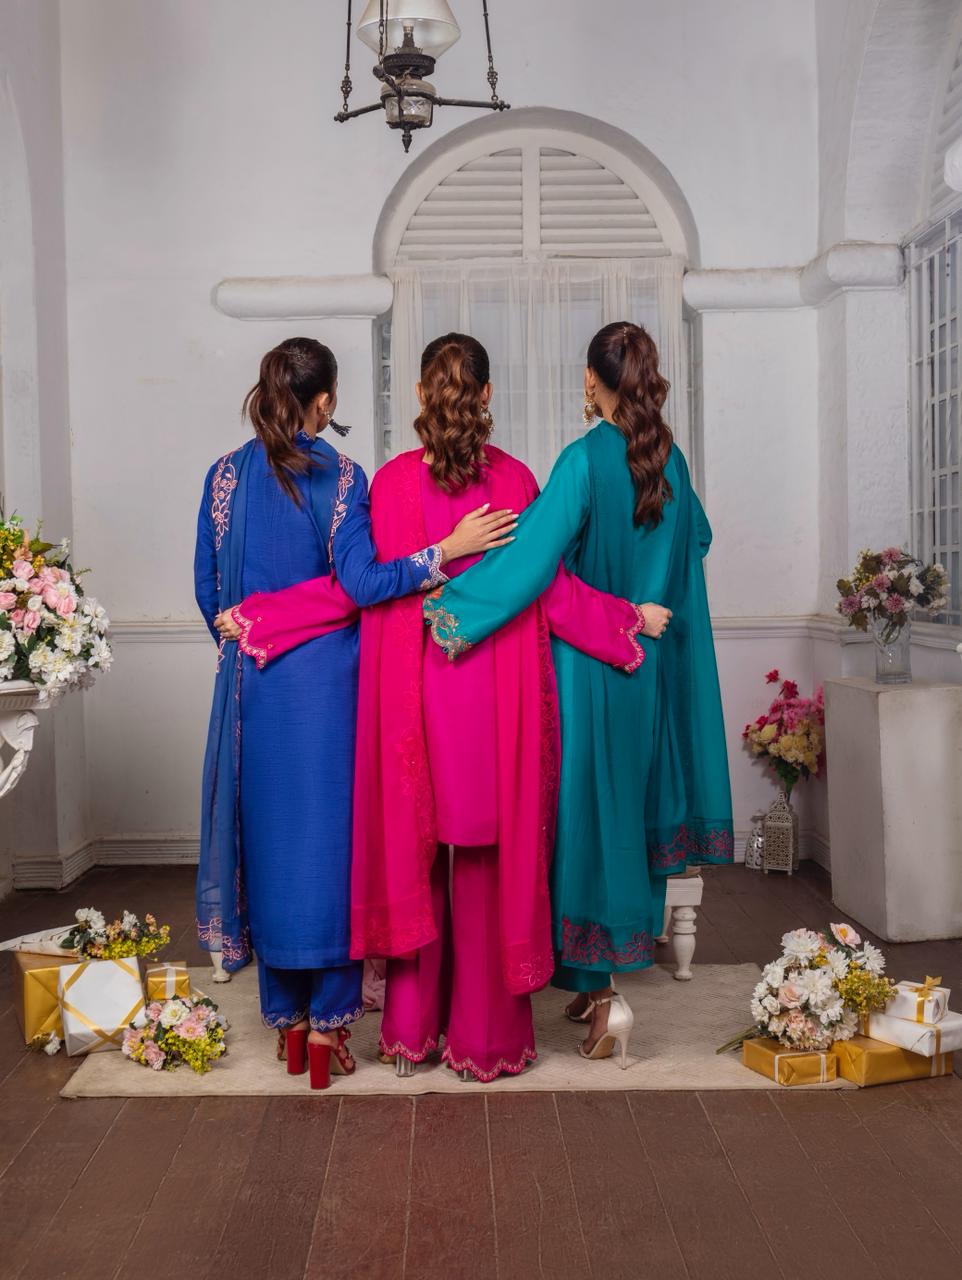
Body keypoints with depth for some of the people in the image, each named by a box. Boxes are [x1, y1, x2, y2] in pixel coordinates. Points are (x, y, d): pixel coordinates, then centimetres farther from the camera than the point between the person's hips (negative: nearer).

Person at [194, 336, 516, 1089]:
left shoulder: (226, 475, 2)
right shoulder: (341, 477, -9)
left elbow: (208, 589, 6)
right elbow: (361, 584, -16)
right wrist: (450, 547, -15)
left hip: (254, 684, 4)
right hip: (326, 685, -3)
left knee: (271, 835, 11)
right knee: (330, 837, 5)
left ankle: (288, 1014, 21)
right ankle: (327, 1020, 9)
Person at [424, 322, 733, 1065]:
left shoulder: (586, 461, -15)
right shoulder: (670, 461, 4)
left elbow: (533, 551, -25)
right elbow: (696, 539, 21)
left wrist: (448, 601, -22)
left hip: (588, 663, -6)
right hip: (650, 667, 6)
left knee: (588, 810, 0)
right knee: (630, 807, 14)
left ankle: (602, 990, 0)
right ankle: (607, 973, 25)